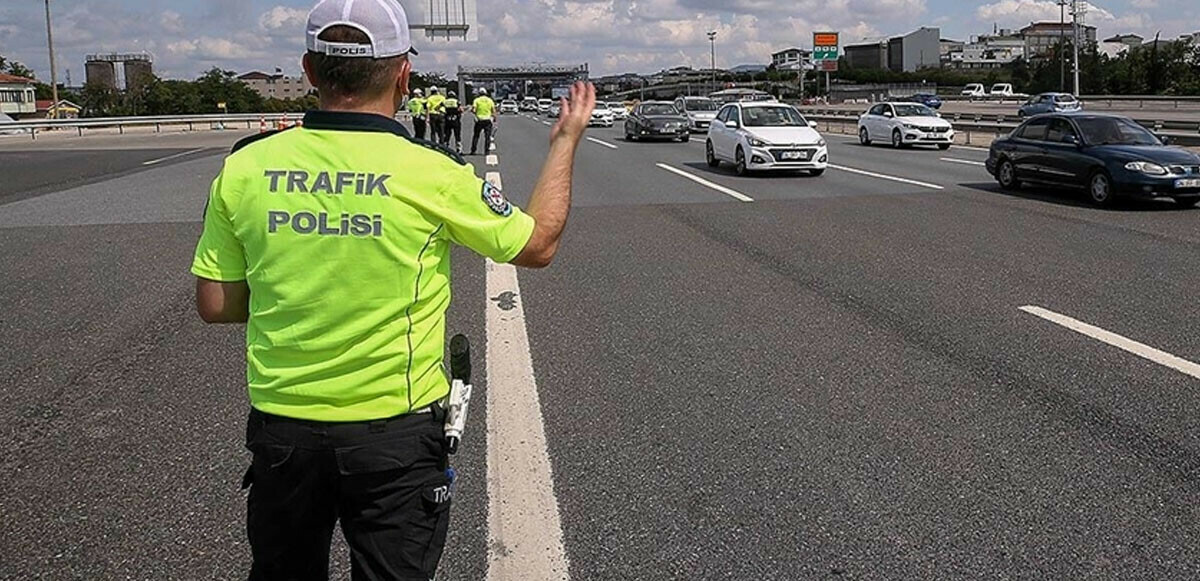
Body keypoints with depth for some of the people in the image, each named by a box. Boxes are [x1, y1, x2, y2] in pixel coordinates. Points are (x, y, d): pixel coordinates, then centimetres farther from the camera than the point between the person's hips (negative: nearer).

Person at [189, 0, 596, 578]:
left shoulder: (244, 168, -6)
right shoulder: (431, 173, -15)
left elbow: (214, 305, 1)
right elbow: (538, 244, 0)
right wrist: (566, 140, 12)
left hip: (280, 427, 3)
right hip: (395, 433, -3)